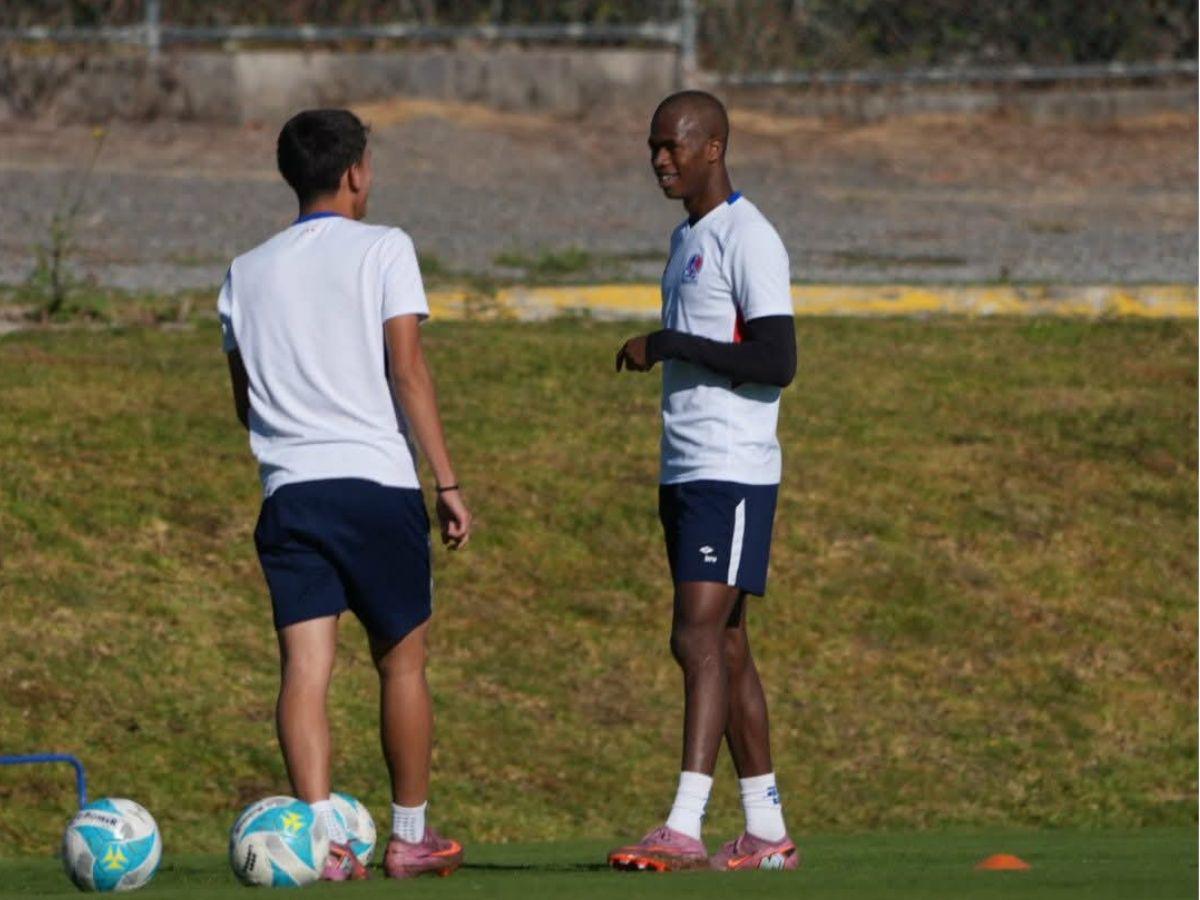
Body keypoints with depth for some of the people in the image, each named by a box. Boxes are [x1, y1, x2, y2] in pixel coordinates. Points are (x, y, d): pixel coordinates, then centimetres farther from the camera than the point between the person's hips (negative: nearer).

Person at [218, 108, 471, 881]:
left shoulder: (248, 273, 14)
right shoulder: (383, 250, 0)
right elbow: (408, 369, -8)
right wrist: (449, 481, -8)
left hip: (288, 490, 3)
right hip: (377, 483, -3)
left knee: (306, 663, -5)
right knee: (402, 662, 11)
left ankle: (323, 834, -19)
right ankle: (411, 834, 18)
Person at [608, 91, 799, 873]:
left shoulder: (748, 239, -11)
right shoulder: (687, 239, 19)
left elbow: (777, 362, -19)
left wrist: (665, 346, -16)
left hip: (733, 473, -10)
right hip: (685, 475, 10)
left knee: (699, 636, -16)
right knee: (724, 647, 8)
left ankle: (684, 827, -22)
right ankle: (767, 833, 10)